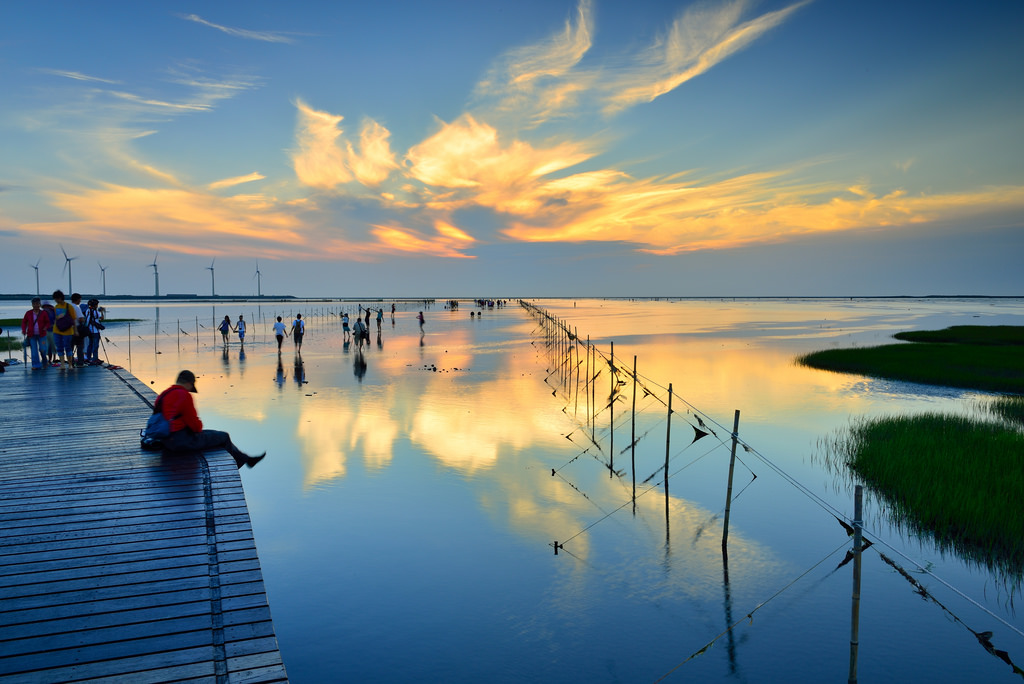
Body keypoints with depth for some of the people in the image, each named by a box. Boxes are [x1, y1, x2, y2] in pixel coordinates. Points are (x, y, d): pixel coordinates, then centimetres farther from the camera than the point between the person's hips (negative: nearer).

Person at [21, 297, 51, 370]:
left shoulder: (43, 313, -1)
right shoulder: (28, 313, 2)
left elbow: (48, 322, 5)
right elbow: (24, 322, 11)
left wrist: (46, 327, -14)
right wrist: (24, 330, -1)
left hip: (41, 334, -1)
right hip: (32, 335, 1)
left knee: (42, 349, -6)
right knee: (34, 350, 0)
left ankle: (44, 362, 21)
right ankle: (36, 365, 7)